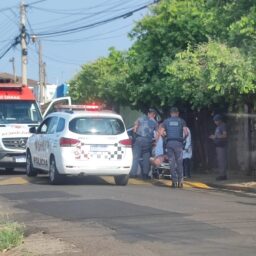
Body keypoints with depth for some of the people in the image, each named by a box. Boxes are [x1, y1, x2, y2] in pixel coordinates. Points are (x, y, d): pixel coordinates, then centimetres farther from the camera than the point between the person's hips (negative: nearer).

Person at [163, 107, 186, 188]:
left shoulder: (166, 121, 10)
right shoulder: (181, 121, 7)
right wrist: (184, 139, 12)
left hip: (169, 142, 1)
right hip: (178, 143, -1)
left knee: (172, 162, 3)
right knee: (179, 162, 7)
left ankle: (174, 180, -2)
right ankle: (180, 181, 2)